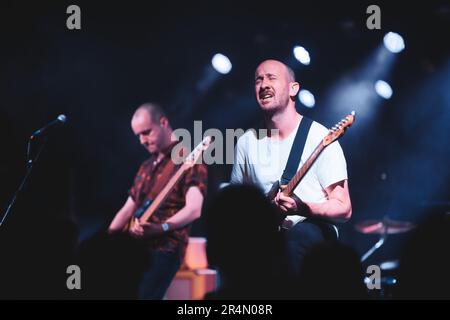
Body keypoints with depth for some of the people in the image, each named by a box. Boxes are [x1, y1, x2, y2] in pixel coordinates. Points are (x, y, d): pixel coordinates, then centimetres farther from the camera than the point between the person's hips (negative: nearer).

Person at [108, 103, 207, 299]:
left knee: (142, 295, -24)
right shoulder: (147, 167, 22)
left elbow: (194, 209, -18)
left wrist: (161, 228, -32)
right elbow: (127, 210, 24)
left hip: (165, 249, -8)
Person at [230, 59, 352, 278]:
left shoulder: (319, 137, -4)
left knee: (299, 235, -35)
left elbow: (343, 210, -5)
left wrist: (302, 208, -22)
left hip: (312, 232, -5)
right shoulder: (247, 142, 9)